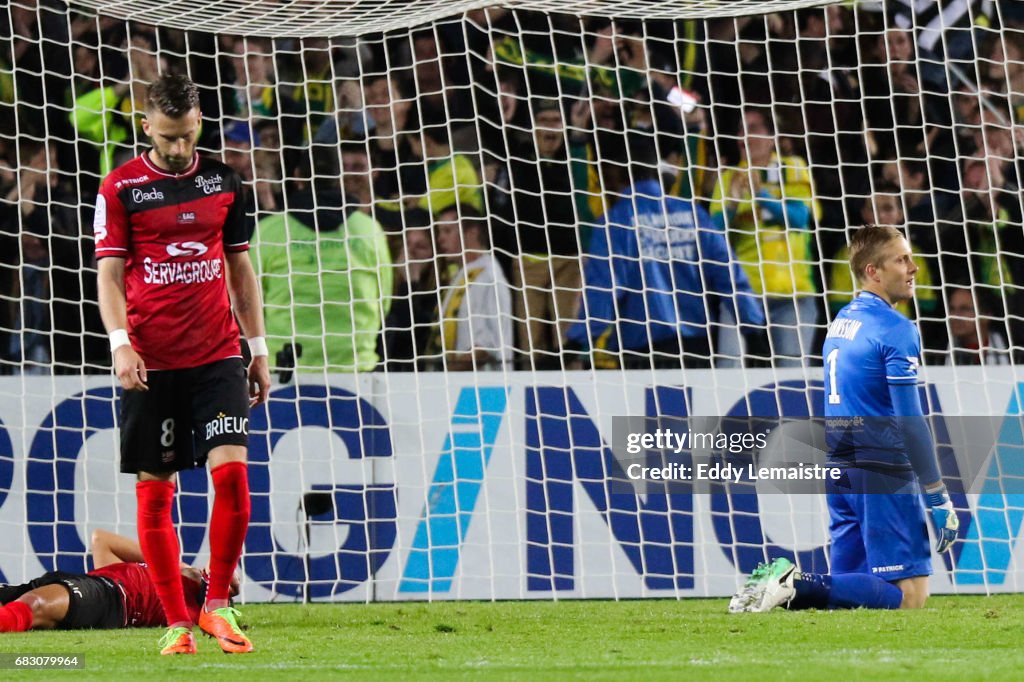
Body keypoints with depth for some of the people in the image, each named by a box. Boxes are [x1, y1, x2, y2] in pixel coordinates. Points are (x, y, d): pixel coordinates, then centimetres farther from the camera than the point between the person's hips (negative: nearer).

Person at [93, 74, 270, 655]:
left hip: (217, 355, 2)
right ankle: (177, 623, 9)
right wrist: (120, 343, -16)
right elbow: (109, 273, -2)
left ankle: (217, 606, 0)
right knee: (155, 491, 1)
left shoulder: (223, 181, 9)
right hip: (151, 362, -2)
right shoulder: (121, 188, 0)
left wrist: (259, 348, 13)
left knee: (232, 471, -13)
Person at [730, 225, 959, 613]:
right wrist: (939, 501, -12)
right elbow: (910, 423, -15)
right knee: (909, 595, -10)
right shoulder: (896, 330, -11)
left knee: (848, 589, 13)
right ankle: (800, 586, -23)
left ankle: (782, 582, -8)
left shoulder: (840, 322, 15)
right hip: (883, 471, -9)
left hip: (840, 470, 9)